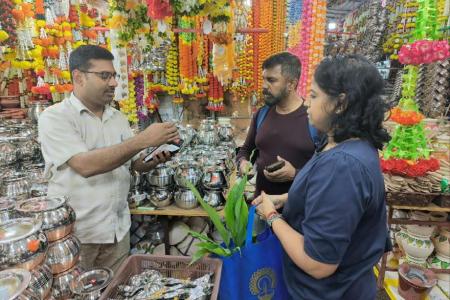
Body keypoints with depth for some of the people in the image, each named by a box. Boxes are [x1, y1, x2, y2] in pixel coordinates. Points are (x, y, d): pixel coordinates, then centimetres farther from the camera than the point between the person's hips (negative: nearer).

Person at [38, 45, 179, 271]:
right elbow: (85, 165, -26)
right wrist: (143, 140, -27)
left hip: (117, 229, 5)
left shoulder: (118, 118, 6)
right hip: (75, 233, -5)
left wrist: (156, 159, -13)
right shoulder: (55, 117, -11)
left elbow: (135, 163, 10)